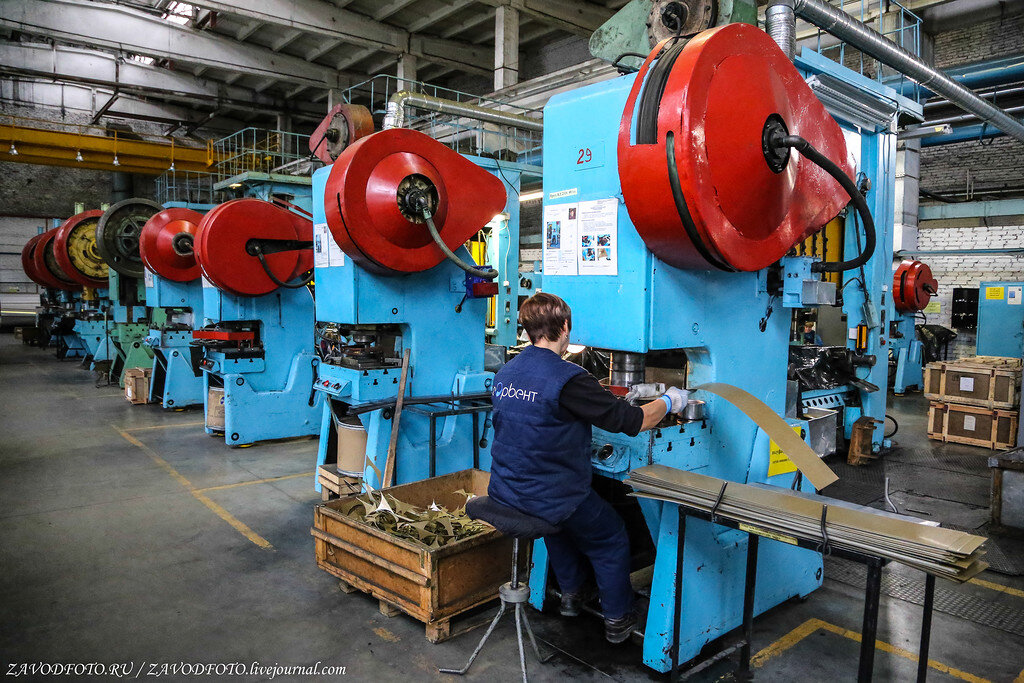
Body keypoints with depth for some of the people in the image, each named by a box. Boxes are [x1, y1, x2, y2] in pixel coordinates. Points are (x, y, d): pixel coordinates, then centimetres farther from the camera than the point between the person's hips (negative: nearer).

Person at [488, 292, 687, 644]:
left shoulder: (504, 374, 0)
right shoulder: (569, 378, -23)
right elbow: (633, 421, -18)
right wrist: (669, 401, 3)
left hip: (503, 492, 7)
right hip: (550, 499, -7)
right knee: (612, 537, 20)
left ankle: (570, 594, 47)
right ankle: (617, 620, 35)